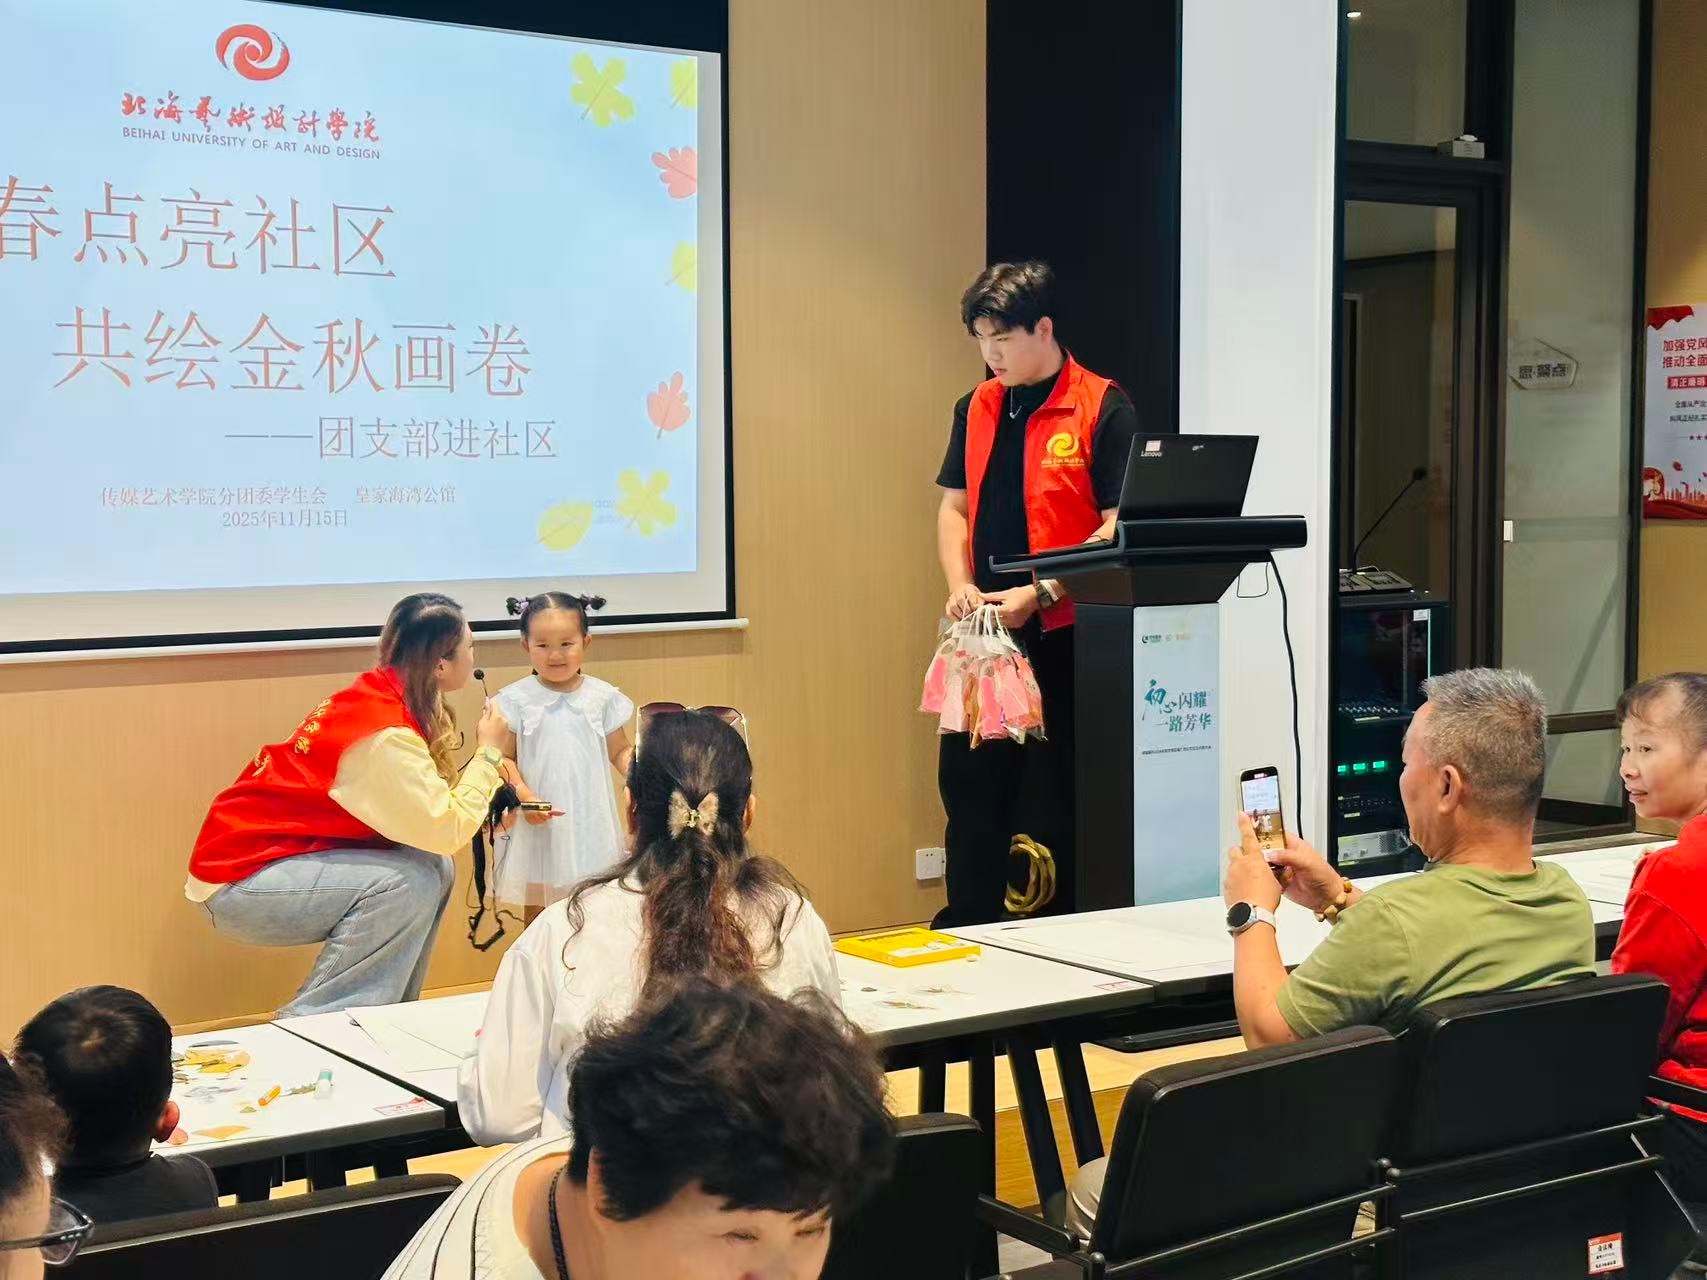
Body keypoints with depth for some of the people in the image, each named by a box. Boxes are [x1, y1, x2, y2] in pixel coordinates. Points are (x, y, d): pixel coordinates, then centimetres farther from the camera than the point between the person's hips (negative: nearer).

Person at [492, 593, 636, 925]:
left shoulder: (602, 696, 0)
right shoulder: (518, 699, -4)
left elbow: (620, 752, 7)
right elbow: (505, 758, -1)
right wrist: (523, 794, -18)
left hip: (590, 822, 1)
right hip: (539, 825, -1)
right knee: (537, 911, 11)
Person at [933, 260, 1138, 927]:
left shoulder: (1103, 409, -8)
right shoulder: (977, 407, 11)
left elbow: (1118, 526, -11)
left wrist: (1040, 594, -18)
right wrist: (961, 586, -2)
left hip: (1063, 635, -6)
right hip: (983, 635, 6)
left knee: (1056, 798, 1)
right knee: (967, 783, 10)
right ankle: (968, 931, 21)